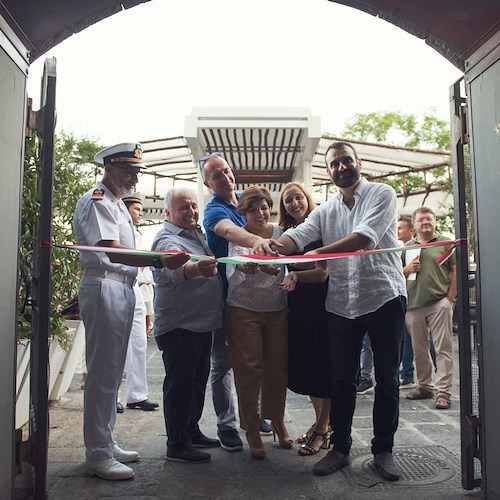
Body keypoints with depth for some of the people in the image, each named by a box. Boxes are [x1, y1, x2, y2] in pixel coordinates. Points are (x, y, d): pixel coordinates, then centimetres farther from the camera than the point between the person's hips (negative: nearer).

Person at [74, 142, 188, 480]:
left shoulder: (118, 204, 21)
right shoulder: (96, 202, -10)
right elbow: (113, 252, -24)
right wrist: (161, 260, -35)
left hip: (123, 289, 10)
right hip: (104, 288, -10)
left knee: (112, 372, 15)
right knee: (102, 373, -5)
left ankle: (106, 443, 26)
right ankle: (98, 455, 4)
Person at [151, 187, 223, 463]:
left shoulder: (197, 233, 11)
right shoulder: (167, 239, -18)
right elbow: (175, 269, -41)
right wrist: (197, 268, -59)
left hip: (202, 324, 10)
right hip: (179, 326, -9)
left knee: (198, 381, 19)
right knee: (180, 386, 0)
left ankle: (192, 432, 34)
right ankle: (177, 445, 12)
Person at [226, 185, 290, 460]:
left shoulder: (280, 233, 5)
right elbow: (232, 277, -14)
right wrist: (244, 267, -38)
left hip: (277, 310, 2)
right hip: (244, 310, -2)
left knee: (277, 368, 8)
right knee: (249, 370, -1)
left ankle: (277, 421, 30)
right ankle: (252, 430, 15)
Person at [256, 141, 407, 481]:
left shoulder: (382, 194, -3)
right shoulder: (325, 211, 11)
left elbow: (365, 237, -20)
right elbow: (297, 236, -6)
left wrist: (315, 254, -28)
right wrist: (271, 245, -30)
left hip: (384, 296, -3)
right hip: (342, 303, 4)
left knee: (387, 379, 7)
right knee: (342, 380, 10)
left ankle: (384, 450, 22)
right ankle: (340, 448, 24)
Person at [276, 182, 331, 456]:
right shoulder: (287, 234, 10)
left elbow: (323, 272, -13)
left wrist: (296, 275, -26)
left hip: (321, 304, -6)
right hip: (297, 306, 6)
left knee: (322, 364, 0)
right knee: (303, 365, 11)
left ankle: (323, 429, 12)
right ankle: (319, 420, 28)